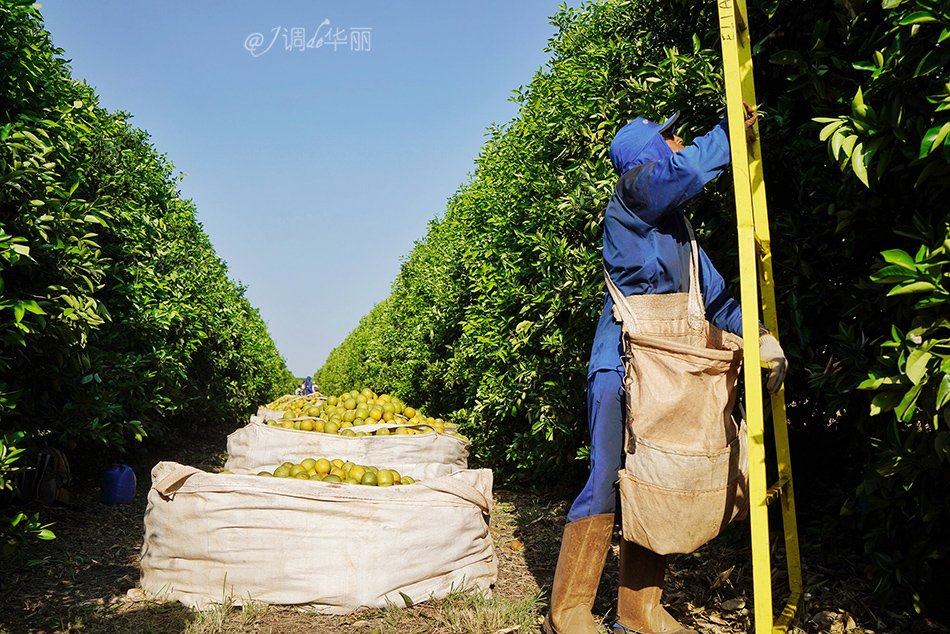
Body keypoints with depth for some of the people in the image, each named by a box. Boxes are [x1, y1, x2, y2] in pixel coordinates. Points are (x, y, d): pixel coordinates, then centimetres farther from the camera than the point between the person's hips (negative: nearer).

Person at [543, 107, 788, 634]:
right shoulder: (628, 203, -6)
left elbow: (711, 293, 15)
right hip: (619, 367, -8)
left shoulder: (676, 225, 19)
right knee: (608, 479, -11)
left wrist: (757, 335, 2)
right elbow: (686, 170, -25)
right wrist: (729, 132, -8)